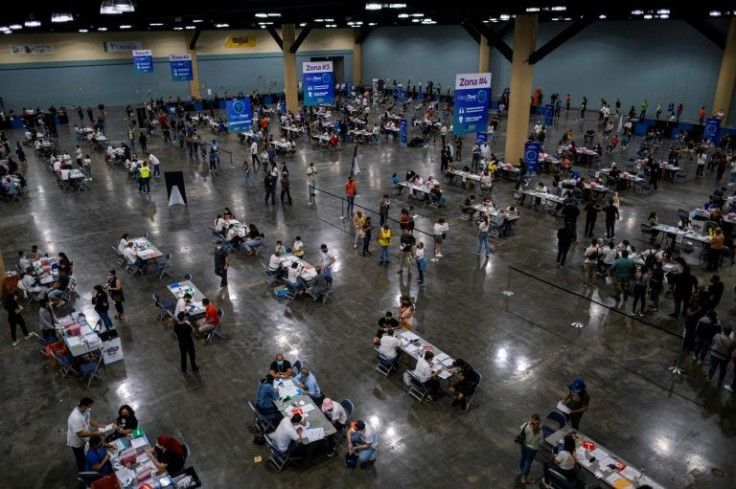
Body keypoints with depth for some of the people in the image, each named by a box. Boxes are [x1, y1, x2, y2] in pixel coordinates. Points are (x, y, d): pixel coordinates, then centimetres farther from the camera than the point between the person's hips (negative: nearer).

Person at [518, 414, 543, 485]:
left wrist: (528, 422, 3)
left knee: (523, 456, 31)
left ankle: (521, 469, 61)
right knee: (528, 461, 17)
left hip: (523, 445, 4)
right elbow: (540, 443, -18)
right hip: (532, 448, -4)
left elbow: (521, 428, -3)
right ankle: (524, 478, 36)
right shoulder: (539, 432, -34)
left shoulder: (526, 425, -27)